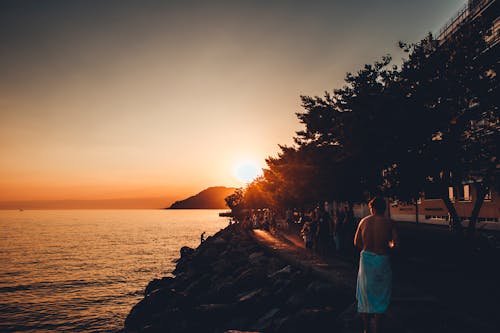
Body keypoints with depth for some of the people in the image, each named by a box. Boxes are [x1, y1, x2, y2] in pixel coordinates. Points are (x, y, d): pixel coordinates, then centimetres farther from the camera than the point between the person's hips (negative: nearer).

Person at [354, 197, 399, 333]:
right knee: (381, 296, 12)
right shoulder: (388, 223, -8)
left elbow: (357, 243, 1)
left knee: (365, 295, 15)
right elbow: (395, 243, -10)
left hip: (366, 258, 2)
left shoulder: (364, 221, -2)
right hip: (382, 260, -2)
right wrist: (387, 245, 11)